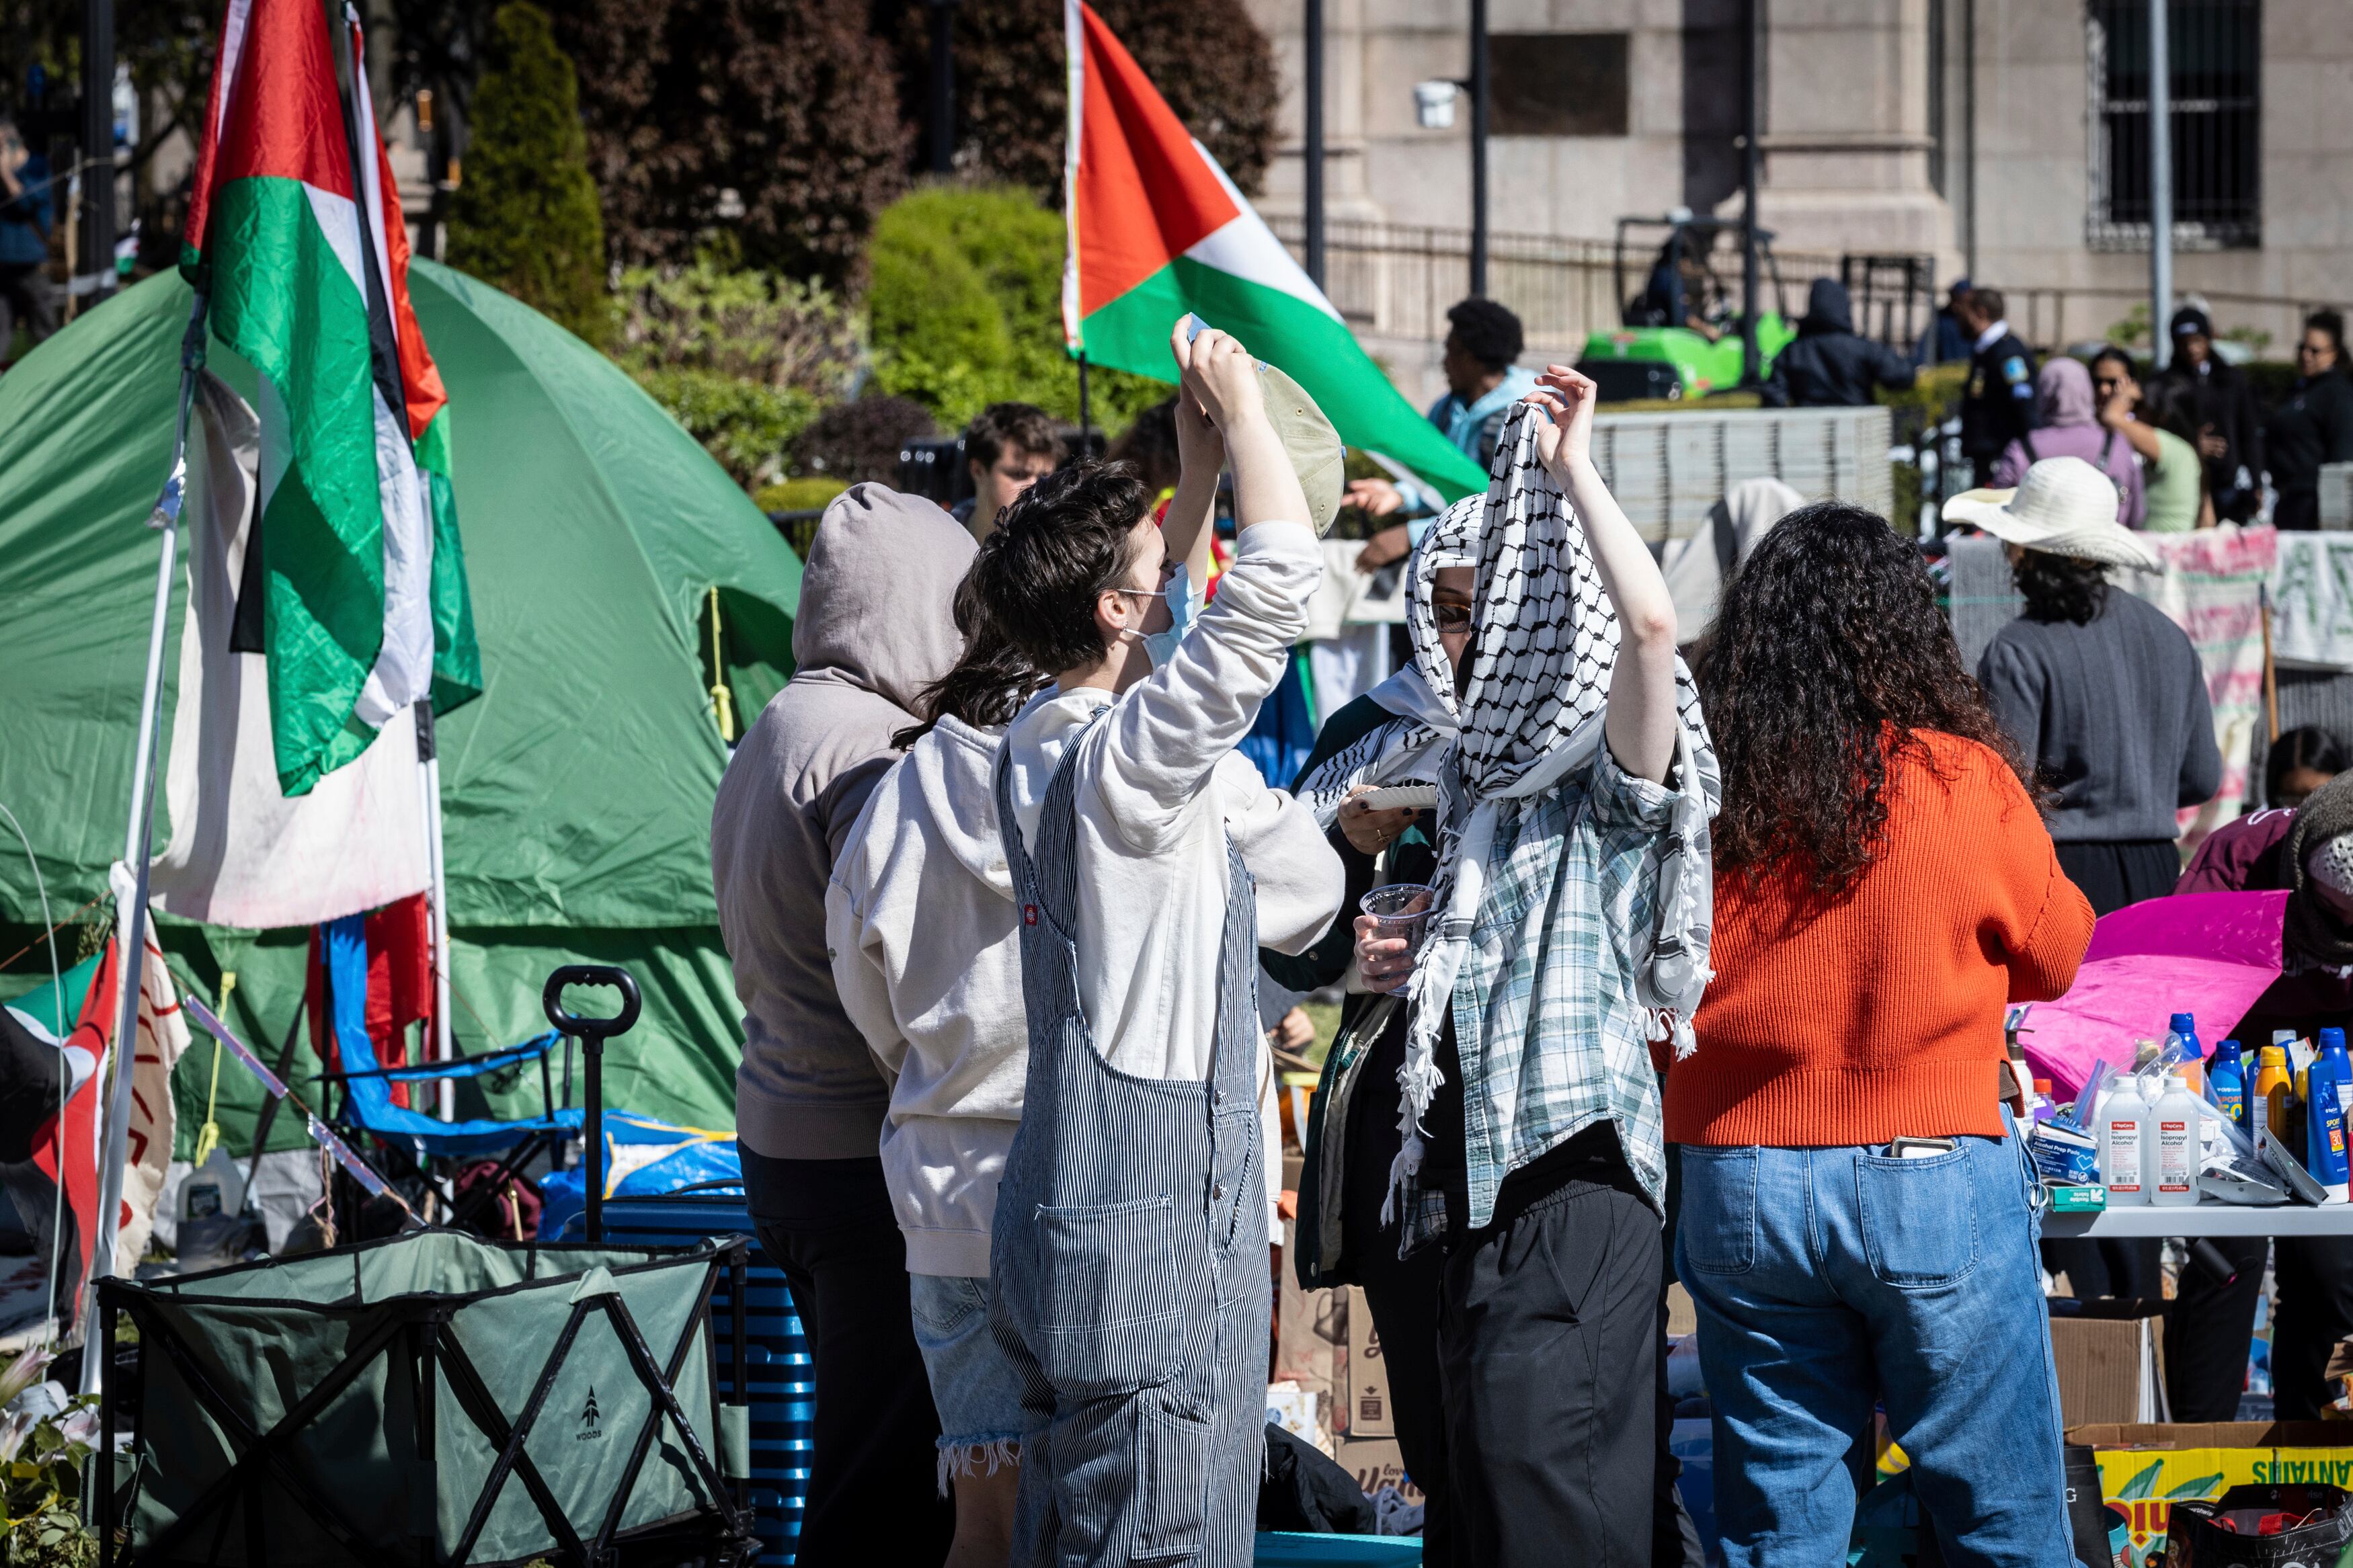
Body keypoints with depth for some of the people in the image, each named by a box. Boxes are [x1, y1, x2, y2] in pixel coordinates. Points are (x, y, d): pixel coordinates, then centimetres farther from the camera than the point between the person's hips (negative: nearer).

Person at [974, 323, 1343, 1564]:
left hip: (1062, 1224, 10)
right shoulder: (1123, 762, -19)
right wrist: (1239, 411, -11)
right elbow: (1275, 585, -25)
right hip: (1152, 1246, -10)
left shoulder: (1038, 748, 10)